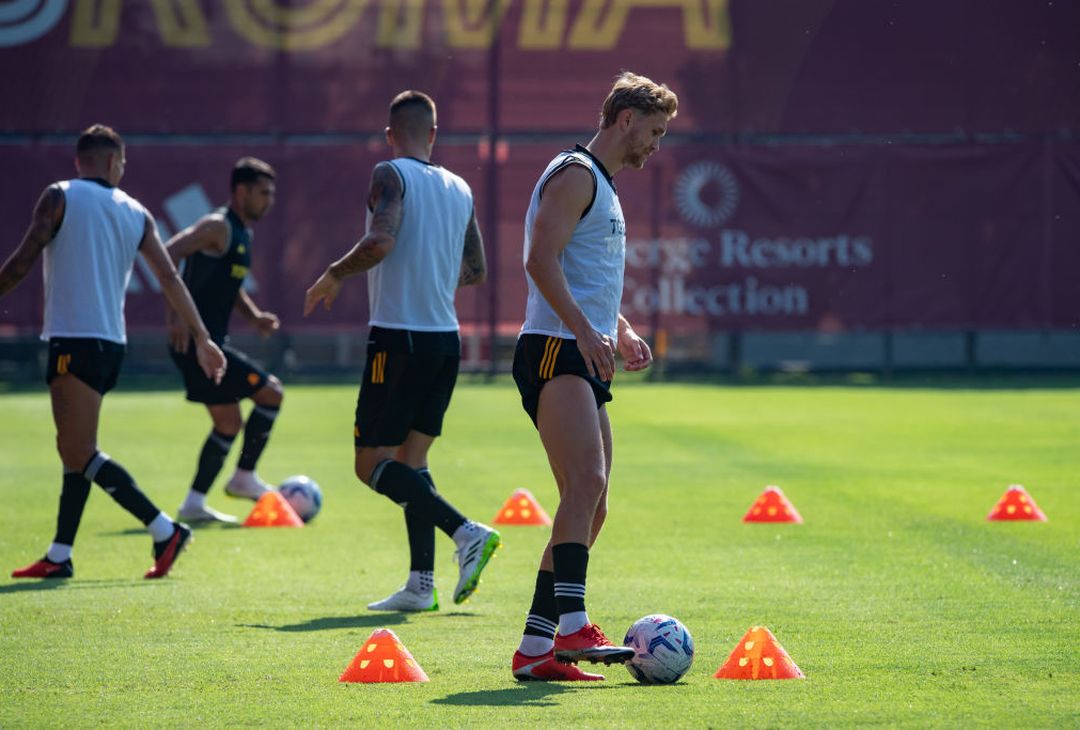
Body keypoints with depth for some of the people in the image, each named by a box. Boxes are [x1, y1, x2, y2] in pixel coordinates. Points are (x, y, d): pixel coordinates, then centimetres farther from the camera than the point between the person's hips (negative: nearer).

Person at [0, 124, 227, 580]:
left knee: (78, 454, -9)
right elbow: (170, 278, 8)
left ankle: (165, 531, -15)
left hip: (73, 339, -7)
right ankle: (59, 556, 14)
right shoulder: (136, 213, 11)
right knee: (77, 449, 14)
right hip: (112, 342, 7)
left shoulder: (60, 197, -3)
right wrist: (202, 338, 10)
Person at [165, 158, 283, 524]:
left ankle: (194, 503, 15)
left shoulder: (243, 233, 17)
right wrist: (176, 314, -29)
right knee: (271, 392, -7)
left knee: (229, 422, 14)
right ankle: (244, 477, 3)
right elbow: (165, 256, -24)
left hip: (210, 342, 10)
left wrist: (254, 316, 12)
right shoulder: (218, 226, -13)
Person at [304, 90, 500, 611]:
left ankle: (466, 533, -19)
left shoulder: (391, 176, -7)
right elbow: (476, 271, 17)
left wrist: (333, 276, -7)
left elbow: (381, 241, -23)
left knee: (373, 464, -3)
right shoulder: (459, 189, 12)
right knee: (410, 458, 13)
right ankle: (421, 583, 6)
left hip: (399, 338, -7)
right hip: (446, 339, 7)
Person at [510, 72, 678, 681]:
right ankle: (573, 627, -36)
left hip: (585, 360, 10)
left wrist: (621, 331, 19)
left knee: (590, 509, 7)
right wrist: (586, 331, -27)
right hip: (555, 353, -10)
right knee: (587, 483, -25)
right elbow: (542, 260, -18)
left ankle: (535, 648, 8)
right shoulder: (575, 174, -5)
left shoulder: (603, 186, 26)